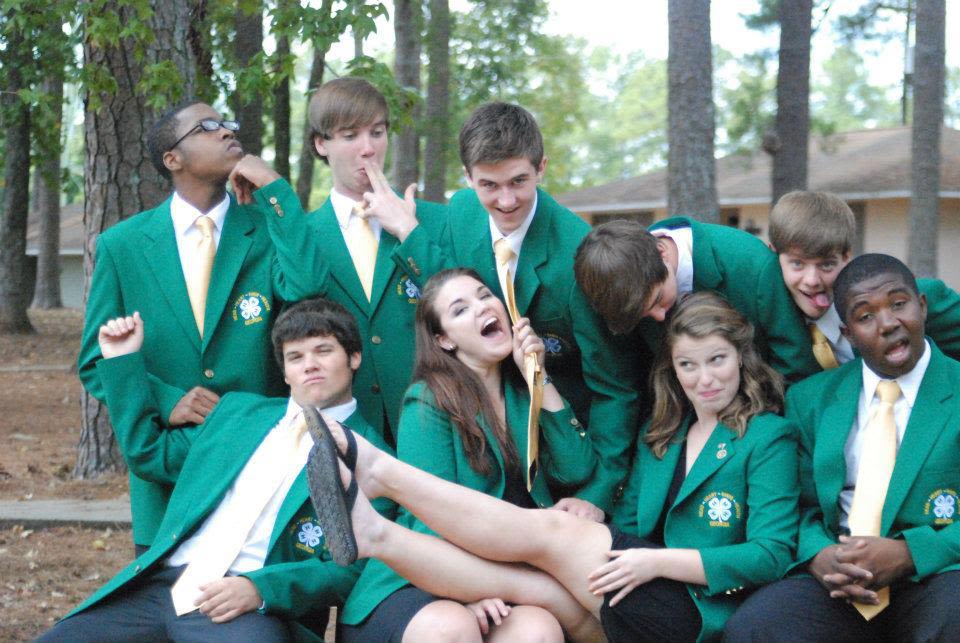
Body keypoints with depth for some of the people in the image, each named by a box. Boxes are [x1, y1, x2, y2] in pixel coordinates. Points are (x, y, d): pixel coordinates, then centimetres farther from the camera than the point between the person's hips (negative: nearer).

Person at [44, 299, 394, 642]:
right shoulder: (238, 409, 22)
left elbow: (349, 567, -6)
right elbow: (150, 454, 30)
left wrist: (259, 589, -20)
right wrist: (123, 362, 25)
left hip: (259, 606, -5)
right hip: (156, 586, 6)